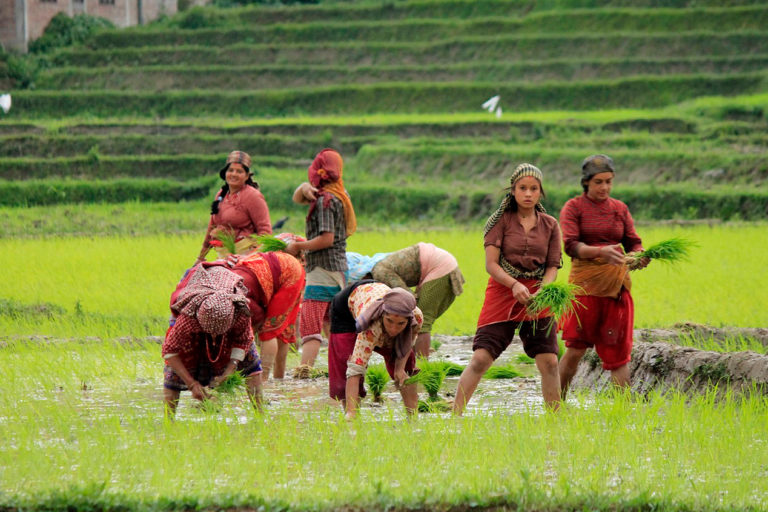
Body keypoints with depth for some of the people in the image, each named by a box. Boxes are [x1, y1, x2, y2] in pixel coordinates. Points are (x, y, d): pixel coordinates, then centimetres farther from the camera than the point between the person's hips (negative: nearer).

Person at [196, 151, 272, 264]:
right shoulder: (221, 195, 17)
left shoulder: (252, 196, -4)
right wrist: (201, 256, 30)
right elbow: (212, 226, 26)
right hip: (223, 254, 6)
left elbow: (265, 230, -7)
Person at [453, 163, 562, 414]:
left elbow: (552, 266, 6)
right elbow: (491, 264, -7)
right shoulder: (501, 220, -1)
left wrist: (542, 293, -14)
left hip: (537, 297, 3)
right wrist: (515, 285, -23)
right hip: (502, 293, -2)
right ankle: (454, 415, -7)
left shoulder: (549, 225, 8)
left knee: (549, 362, -2)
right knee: (480, 358, -10)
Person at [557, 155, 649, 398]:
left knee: (618, 350, 1)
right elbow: (571, 245, -10)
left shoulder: (620, 209, 14)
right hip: (585, 284, -3)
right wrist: (600, 252, -27)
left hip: (616, 285, 3)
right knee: (575, 349, -5)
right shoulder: (574, 207, 2)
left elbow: (633, 243, 12)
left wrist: (640, 255, -13)